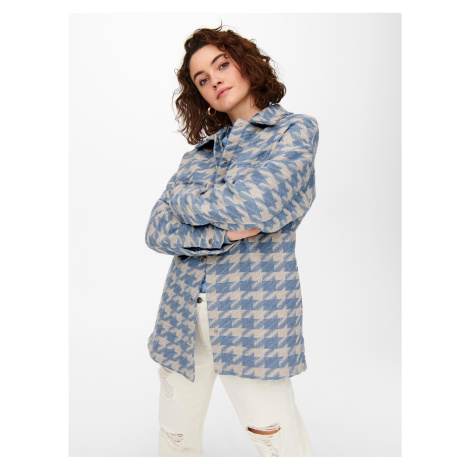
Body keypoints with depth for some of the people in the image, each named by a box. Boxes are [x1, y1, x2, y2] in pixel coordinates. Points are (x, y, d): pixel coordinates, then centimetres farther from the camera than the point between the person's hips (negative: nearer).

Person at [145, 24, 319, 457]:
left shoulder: (296, 129, 1)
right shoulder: (200, 152, 13)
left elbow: (261, 203, -17)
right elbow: (157, 231, 3)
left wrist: (182, 198, -1)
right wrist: (223, 233, -14)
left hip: (254, 308, -4)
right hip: (184, 308, 5)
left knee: (278, 441, 0)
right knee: (176, 438, 14)